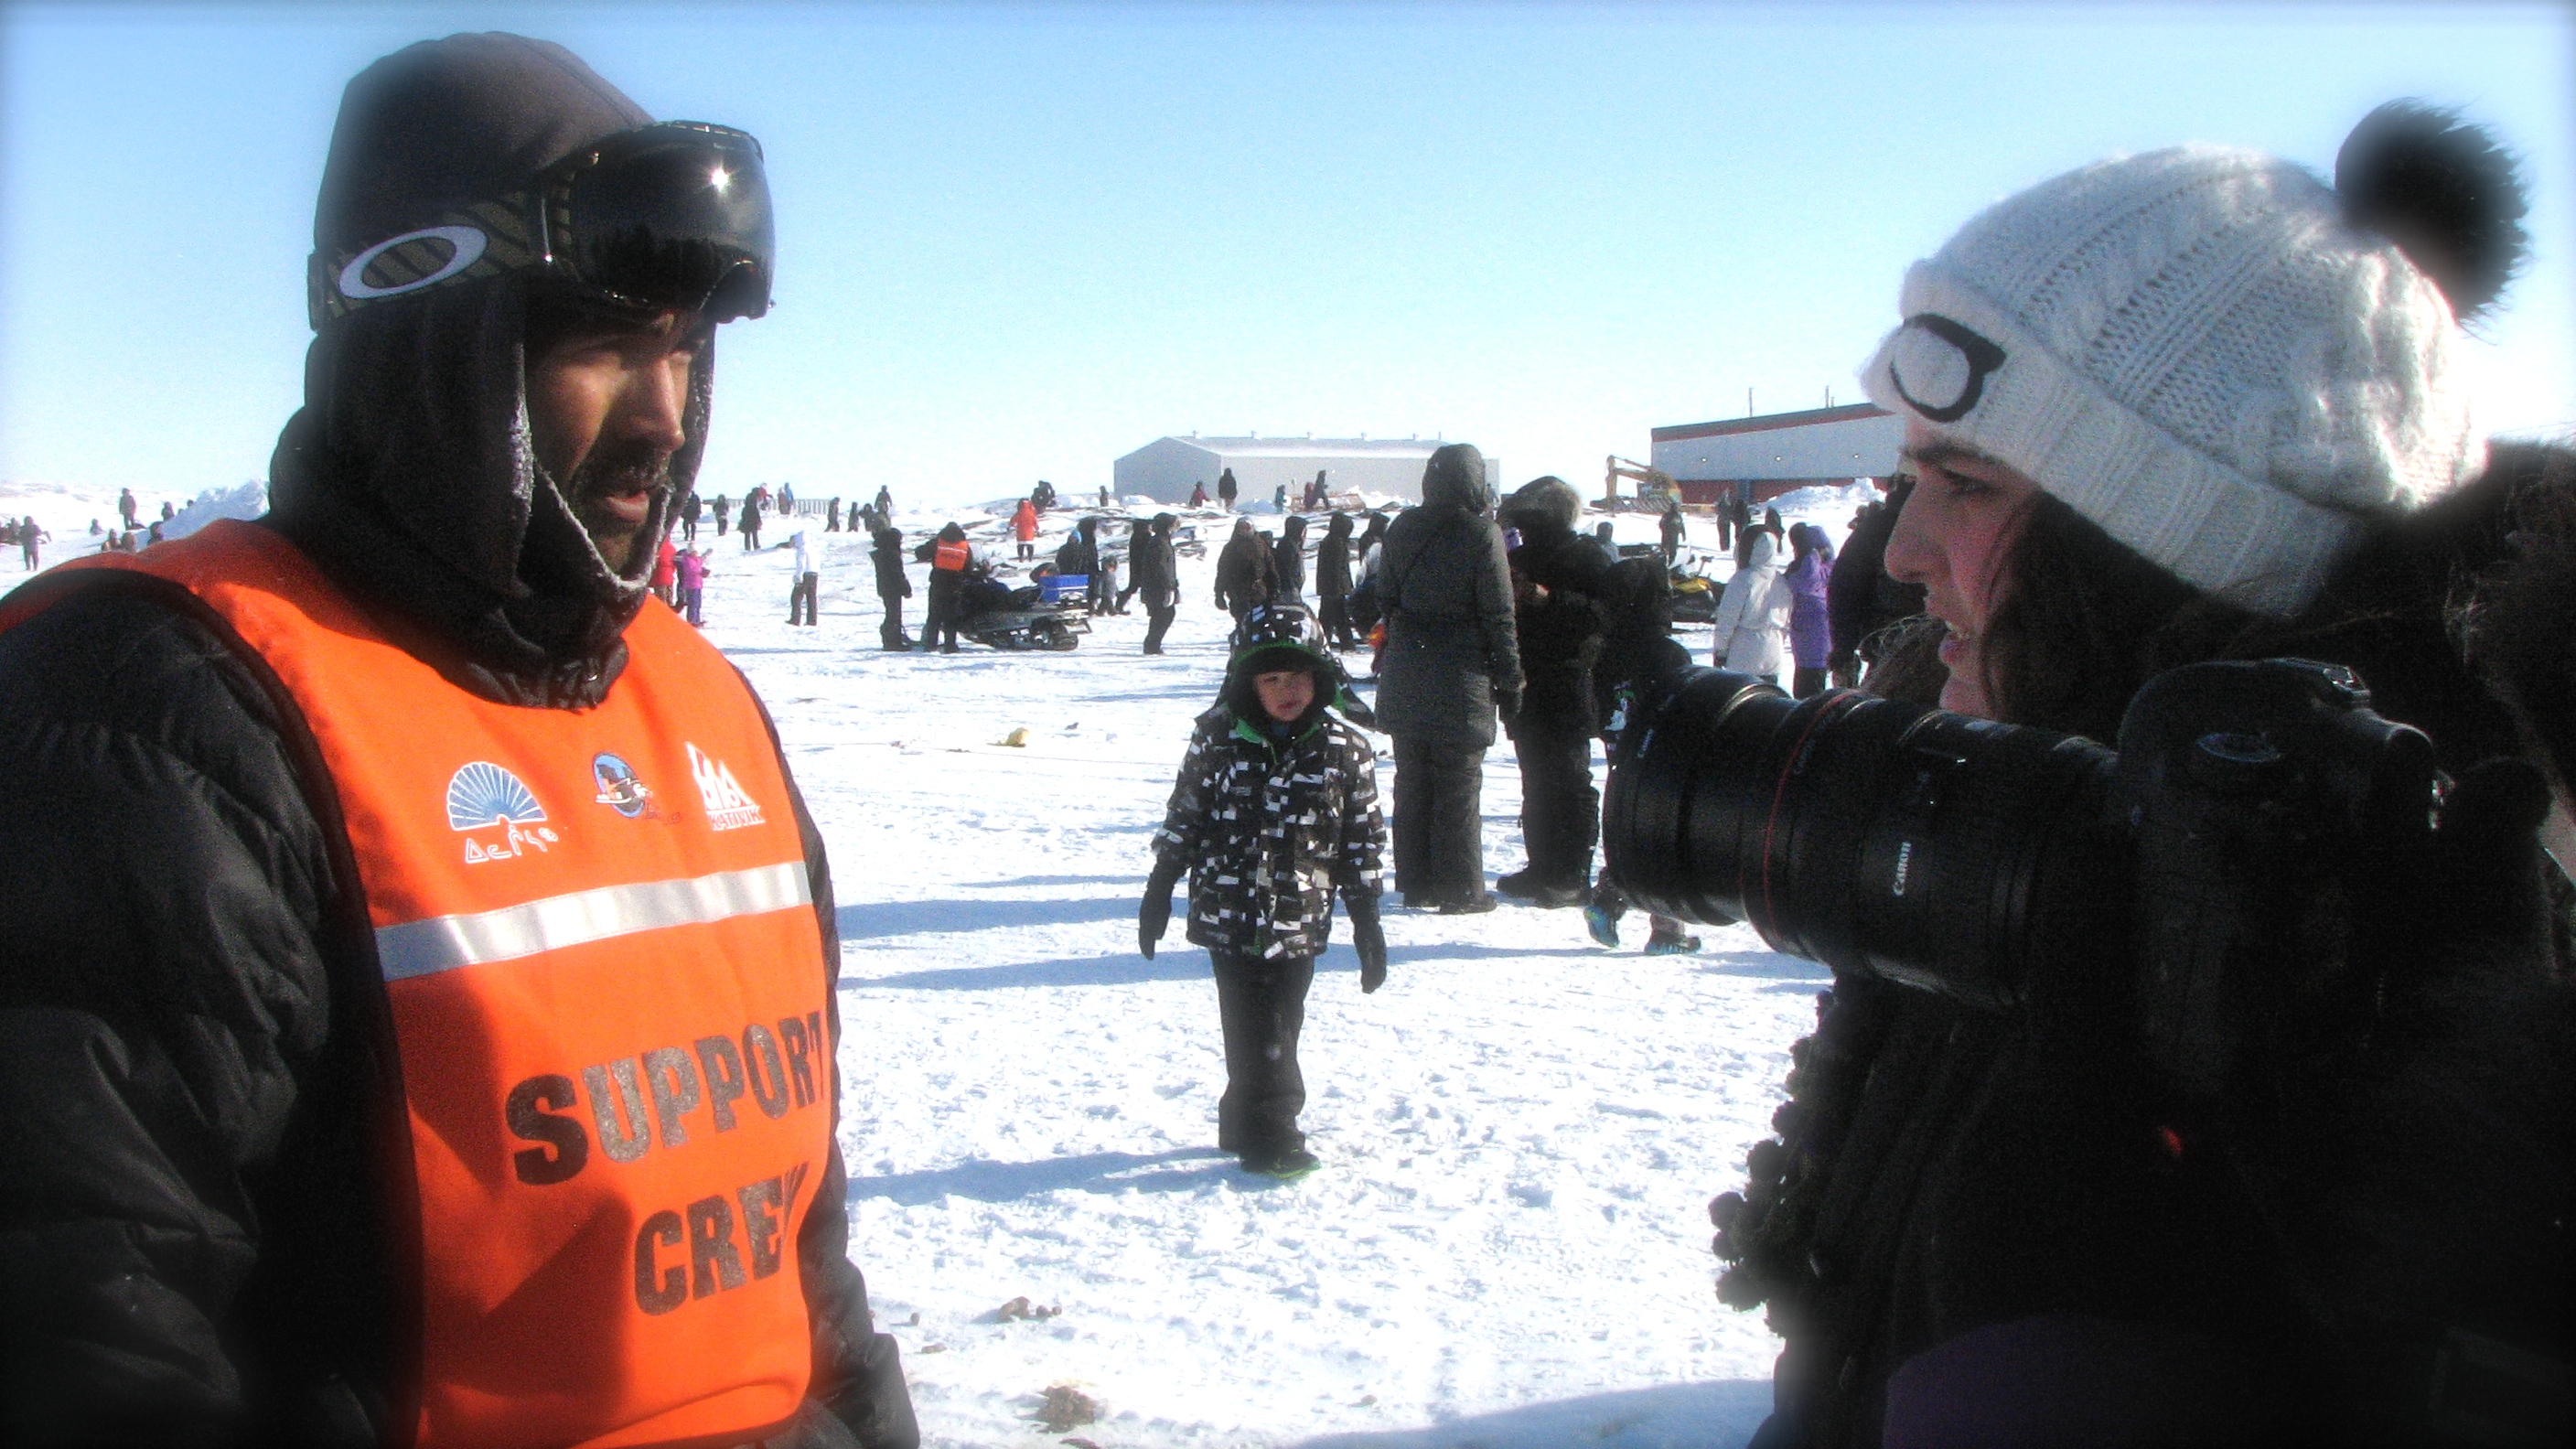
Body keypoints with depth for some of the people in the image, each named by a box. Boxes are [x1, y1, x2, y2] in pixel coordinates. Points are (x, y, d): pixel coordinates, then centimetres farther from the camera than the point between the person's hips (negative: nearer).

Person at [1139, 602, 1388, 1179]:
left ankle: (1247, 1125, 21)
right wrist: (1158, 891, 7)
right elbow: (1183, 817, 7)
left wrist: (1367, 923, 6)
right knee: (1251, 1029, 1)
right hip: (1229, 916, -1)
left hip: (1298, 924, 1)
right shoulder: (1218, 737, -1)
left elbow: (1363, 840, 6)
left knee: (1276, 1030, 6)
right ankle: (1269, 1136, 11)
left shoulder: (1345, 751, 0)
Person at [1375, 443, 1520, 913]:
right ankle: (1459, 888, 9)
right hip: (1460, 681, -5)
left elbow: (1384, 599, 9)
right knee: (1459, 786, 4)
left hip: (1404, 677, 5)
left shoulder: (1402, 528, 3)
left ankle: (1415, 882, 19)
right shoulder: (1482, 535, -12)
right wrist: (1509, 684, -1)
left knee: (1411, 781, 12)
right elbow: (1499, 618, -8)